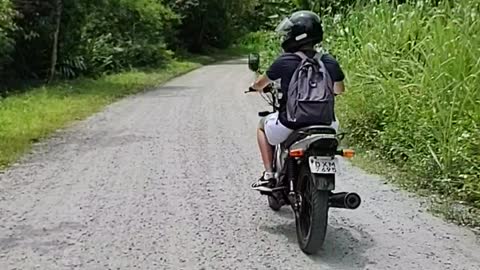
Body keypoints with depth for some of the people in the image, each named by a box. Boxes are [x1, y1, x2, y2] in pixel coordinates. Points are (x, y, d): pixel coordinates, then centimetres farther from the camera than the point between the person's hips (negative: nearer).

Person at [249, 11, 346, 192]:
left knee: (263, 126, 27)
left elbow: (259, 84, 5)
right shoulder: (329, 62, -1)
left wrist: (255, 86, 29)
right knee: (333, 124, 38)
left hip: (290, 122, -3)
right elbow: (339, 90, 16)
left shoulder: (284, 61, -9)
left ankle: (269, 175, 17)